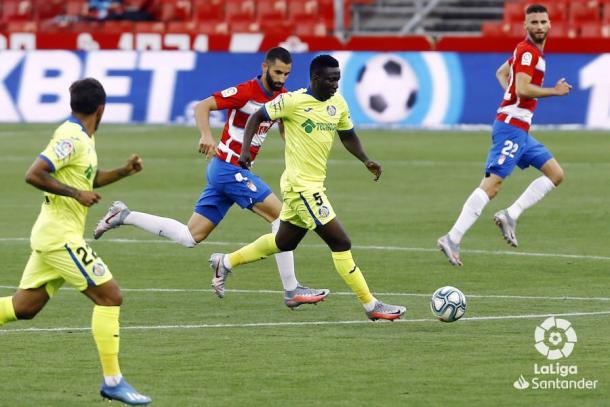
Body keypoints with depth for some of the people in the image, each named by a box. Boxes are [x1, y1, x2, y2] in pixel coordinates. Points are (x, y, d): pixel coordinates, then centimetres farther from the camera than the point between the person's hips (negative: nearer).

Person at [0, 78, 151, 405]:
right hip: (60, 235, -10)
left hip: (52, 236, 10)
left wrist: (123, 172, 16)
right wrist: (75, 193, -21)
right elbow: (33, 175, -23)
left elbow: (87, 179, 30)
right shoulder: (71, 138, -16)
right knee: (110, 295, -9)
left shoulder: (83, 138, 14)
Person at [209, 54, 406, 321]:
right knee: (341, 243, -10)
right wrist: (245, 149, -15)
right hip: (301, 186, -9)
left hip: (314, 184, 9)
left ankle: (226, 262, 40)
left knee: (284, 243, 24)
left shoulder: (338, 104, 6)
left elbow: (347, 135, 20)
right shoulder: (293, 101, -14)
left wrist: (366, 161, 5)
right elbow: (257, 117, -4)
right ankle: (371, 306, -5)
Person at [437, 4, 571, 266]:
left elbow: (501, 72, 32)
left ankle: (510, 216, 3)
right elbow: (523, 89, -24)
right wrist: (555, 91, -12)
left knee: (556, 174, 10)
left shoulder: (527, 50, 17)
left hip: (520, 130, 10)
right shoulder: (528, 51, -13)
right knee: (492, 183, -17)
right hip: (511, 127, -10)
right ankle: (452, 239, -21)